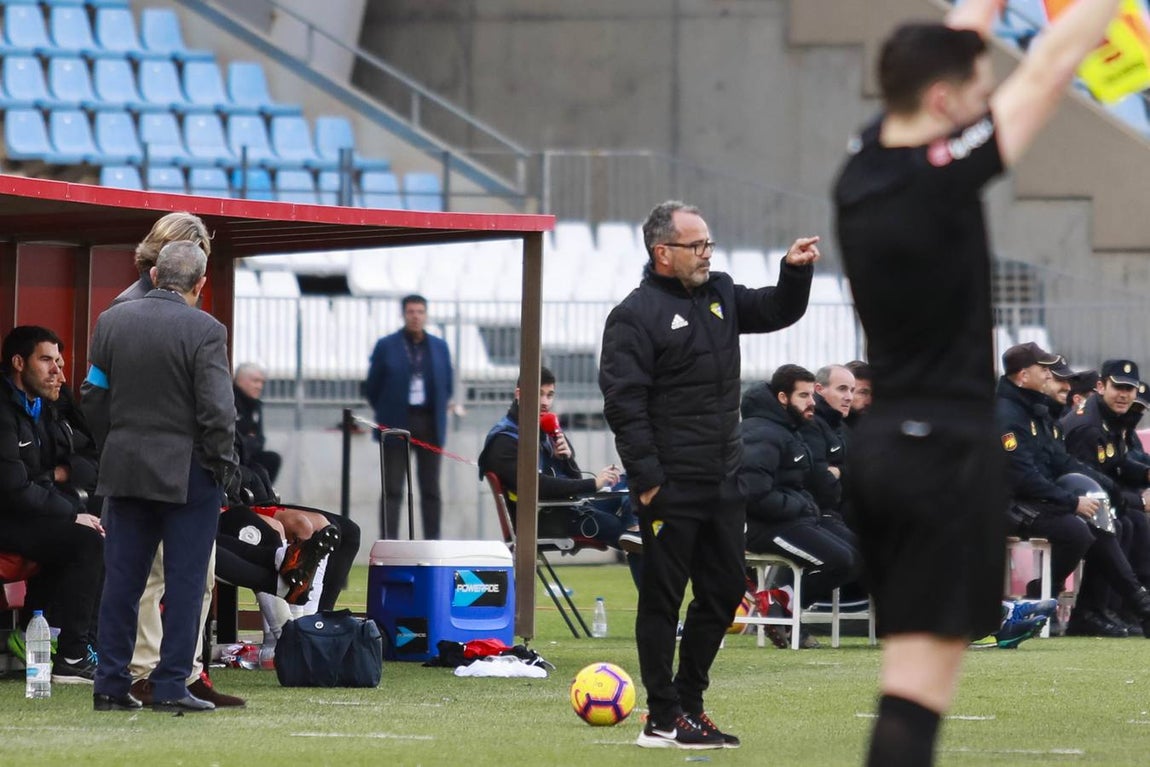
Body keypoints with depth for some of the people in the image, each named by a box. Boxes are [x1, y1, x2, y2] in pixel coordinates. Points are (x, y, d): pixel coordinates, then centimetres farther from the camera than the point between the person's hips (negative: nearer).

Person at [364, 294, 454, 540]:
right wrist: (387, 414, 7)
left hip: (430, 426, 2)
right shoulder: (386, 346, 1)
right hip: (396, 427, -2)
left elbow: (448, 383, 16)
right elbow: (372, 387, 5)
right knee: (392, 489, -3)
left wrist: (437, 413, 11)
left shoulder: (439, 347, 9)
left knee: (431, 489, 4)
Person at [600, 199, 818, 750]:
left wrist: (795, 271, 2)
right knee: (663, 597, -2)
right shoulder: (636, 315, -10)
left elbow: (777, 312, 23)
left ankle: (688, 701, 22)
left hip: (722, 483, 8)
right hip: (670, 487, -8)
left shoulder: (720, 295, 14)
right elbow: (624, 403, -14)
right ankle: (663, 720, 2)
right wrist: (646, 478, -18)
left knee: (723, 591, 12)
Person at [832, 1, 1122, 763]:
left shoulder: (863, 169, 4)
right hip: (948, 451, -8)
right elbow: (1049, 69, -10)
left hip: (882, 448, 8)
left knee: (914, 670, 14)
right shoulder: (942, 178, -17)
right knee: (919, 686, -10)